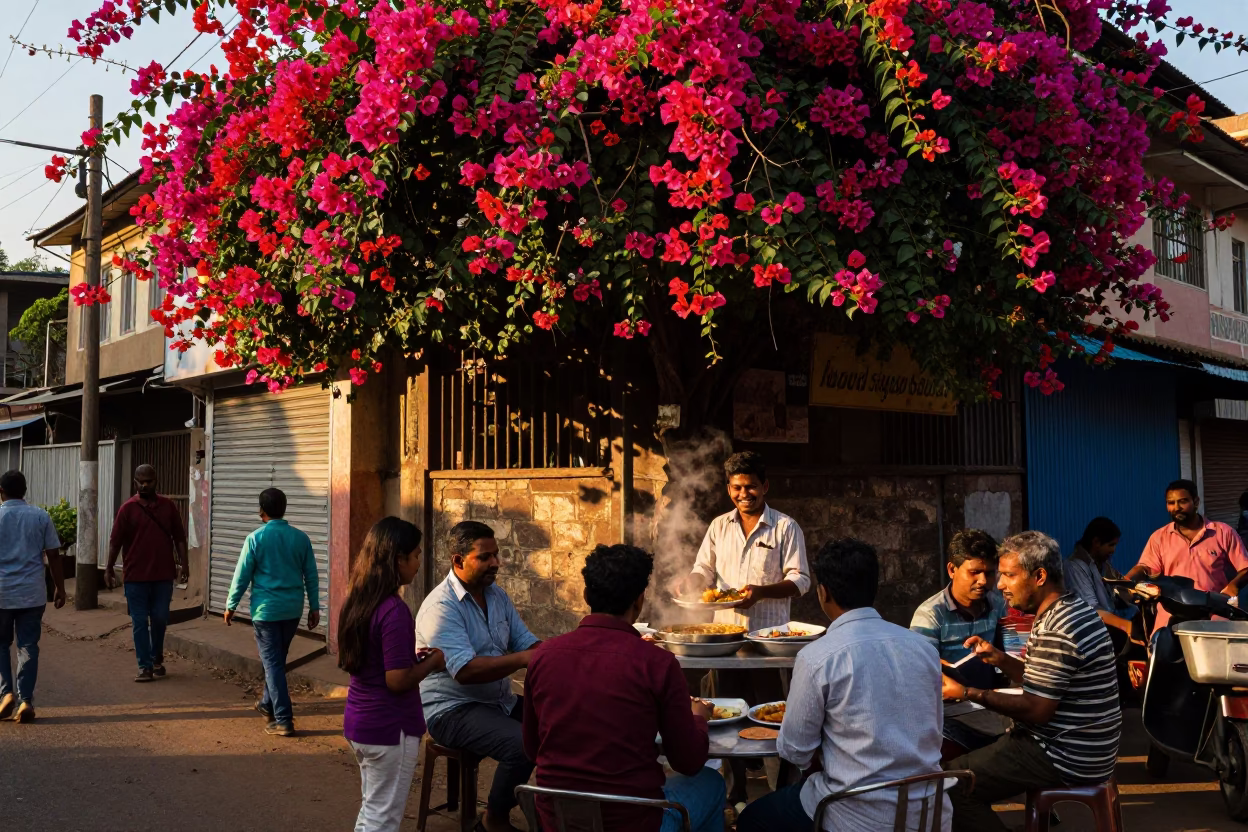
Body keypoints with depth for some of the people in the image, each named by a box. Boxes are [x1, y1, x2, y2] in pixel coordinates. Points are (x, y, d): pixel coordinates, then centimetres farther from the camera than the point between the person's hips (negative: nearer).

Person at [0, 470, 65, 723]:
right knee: (28, 647, 6)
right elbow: (53, 555, 1)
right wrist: (60, 588, 9)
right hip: (32, 593, 1)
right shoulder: (41, 516, 0)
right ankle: (25, 701, 2)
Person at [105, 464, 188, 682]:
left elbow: (179, 537, 8)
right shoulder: (128, 508, -2)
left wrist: (183, 562, 1)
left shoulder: (168, 506, 5)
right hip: (136, 576, -2)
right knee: (140, 622, 2)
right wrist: (109, 568, -6)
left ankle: (157, 658, 29)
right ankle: (145, 667, 6)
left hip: (163, 575, 2)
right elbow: (116, 540, -3)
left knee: (160, 619, 10)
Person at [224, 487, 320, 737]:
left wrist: (231, 606, 6)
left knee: (272, 663, -1)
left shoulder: (255, 538, -10)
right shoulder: (300, 538, 1)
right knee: (277, 659, 22)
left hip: (266, 609, -4)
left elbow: (242, 575, -6)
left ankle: (283, 721, -5)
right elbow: (311, 575, 5)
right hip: (292, 609, 4)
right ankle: (267, 704, 38)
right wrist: (314, 607, 13)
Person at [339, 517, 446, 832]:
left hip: (358, 723, 9)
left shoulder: (356, 601, 5)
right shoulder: (394, 611, -23)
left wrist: (414, 657, 8)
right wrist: (432, 662, -8)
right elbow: (397, 680, -24)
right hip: (389, 729, -9)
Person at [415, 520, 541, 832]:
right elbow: (465, 670, -28)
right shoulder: (441, 607, -19)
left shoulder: (497, 594, 7)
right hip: (453, 710, -8)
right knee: (524, 745, -28)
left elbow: (525, 642, 7)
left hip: (500, 700, 8)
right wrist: (523, 659, -33)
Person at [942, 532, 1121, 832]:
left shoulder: (1057, 632, -22)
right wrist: (1000, 659, 4)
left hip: (1066, 758, -11)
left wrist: (968, 694, -19)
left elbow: (1037, 709, -23)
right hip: (1081, 747, 11)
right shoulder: (1072, 610, 11)